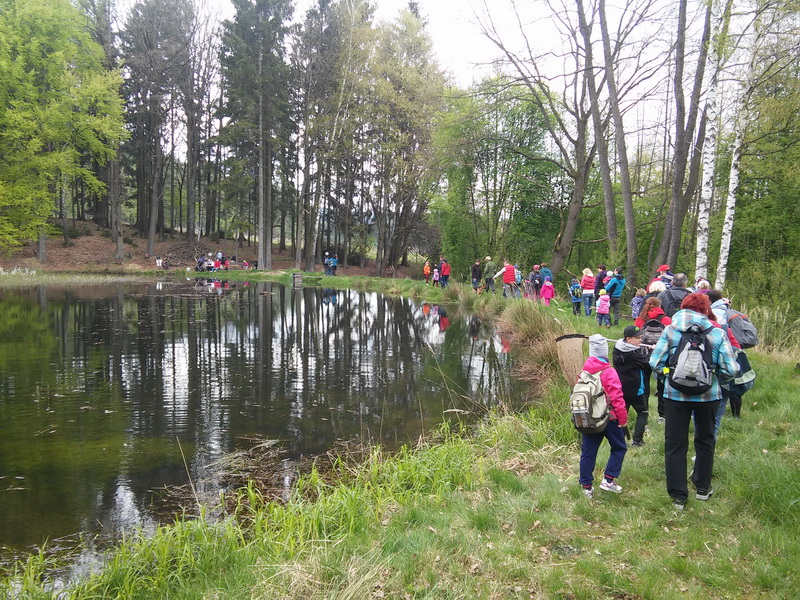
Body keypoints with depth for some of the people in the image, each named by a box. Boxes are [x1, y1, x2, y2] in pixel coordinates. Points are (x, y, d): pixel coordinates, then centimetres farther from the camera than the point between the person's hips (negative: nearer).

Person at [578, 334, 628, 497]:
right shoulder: (608, 372, -15)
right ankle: (608, 480, 6)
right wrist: (623, 419, -9)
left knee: (588, 452, 10)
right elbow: (617, 398, -17)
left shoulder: (584, 371, 2)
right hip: (608, 418, -5)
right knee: (619, 448, 13)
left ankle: (586, 486, 15)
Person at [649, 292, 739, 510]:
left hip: (676, 394, -1)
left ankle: (678, 496, 11)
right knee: (705, 440, 22)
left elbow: (655, 363, -10)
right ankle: (702, 487, 35)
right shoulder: (718, 334, -6)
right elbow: (731, 370, -9)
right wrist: (715, 374, 12)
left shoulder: (670, 331, -6)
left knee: (675, 444, 9)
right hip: (708, 395, 1)